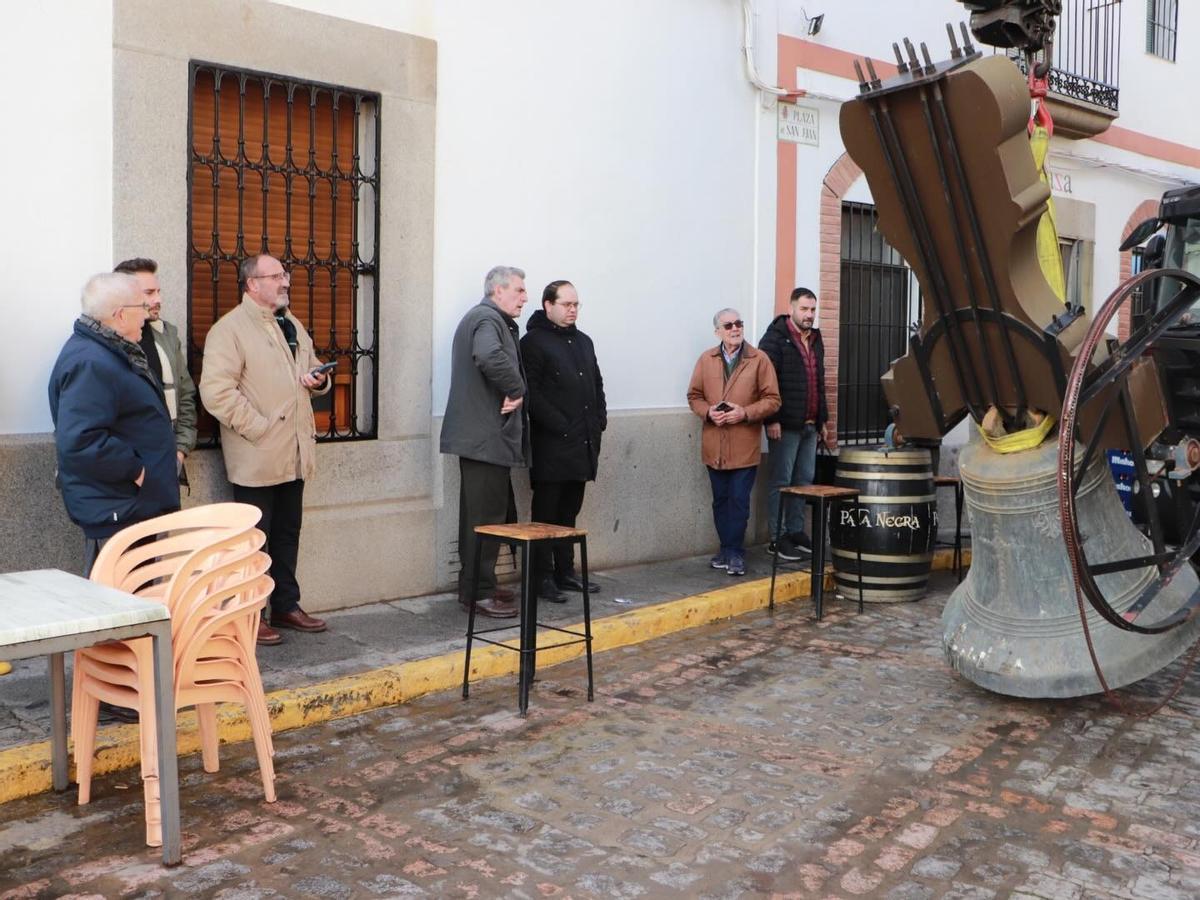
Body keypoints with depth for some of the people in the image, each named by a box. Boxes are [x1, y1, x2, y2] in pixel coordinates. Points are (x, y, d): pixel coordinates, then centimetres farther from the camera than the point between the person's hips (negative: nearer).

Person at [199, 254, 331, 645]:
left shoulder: (292, 324, 16)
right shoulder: (230, 328, -10)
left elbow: (312, 369, 26)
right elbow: (216, 391, -19)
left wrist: (319, 379, 2)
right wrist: (259, 428, -20)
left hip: (293, 454, 8)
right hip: (257, 458, -7)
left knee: (287, 534, 16)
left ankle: (286, 605, 27)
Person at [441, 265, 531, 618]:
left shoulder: (486, 318, 23)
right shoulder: (487, 319, -13)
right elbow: (491, 357, -33)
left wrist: (511, 392, 8)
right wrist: (515, 390, -20)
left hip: (482, 436, 11)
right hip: (485, 436, -11)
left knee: (484, 513, 15)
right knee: (486, 517, -6)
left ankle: (476, 586, 23)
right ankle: (479, 592, 0)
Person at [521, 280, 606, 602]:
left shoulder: (583, 341, 19)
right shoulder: (534, 342, -6)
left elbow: (597, 385, 23)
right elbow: (532, 393, -14)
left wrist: (599, 421, 8)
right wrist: (560, 426, -18)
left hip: (582, 443, 7)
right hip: (550, 444, -7)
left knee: (569, 511, 14)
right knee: (546, 512, -1)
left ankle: (565, 572, 22)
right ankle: (543, 577, 5)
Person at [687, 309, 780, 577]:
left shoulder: (759, 360, -2)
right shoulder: (706, 360, 6)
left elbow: (772, 399, -3)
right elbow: (694, 396, 10)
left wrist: (745, 413, -16)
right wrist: (708, 412, -9)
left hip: (745, 446, -3)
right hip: (714, 446, 3)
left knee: (739, 501, -2)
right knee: (720, 501, 11)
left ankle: (735, 552, 8)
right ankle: (727, 549, 23)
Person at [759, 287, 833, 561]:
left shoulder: (815, 340, 17)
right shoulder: (775, 339, -8)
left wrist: (823, 421, 20)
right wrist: (772, 420, -20)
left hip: (810, 426, 8)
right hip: (785, 425, -8)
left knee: (804, 481, 11)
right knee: (781, 482, -2)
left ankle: (796, 532, 21)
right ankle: (777, 538, 4)